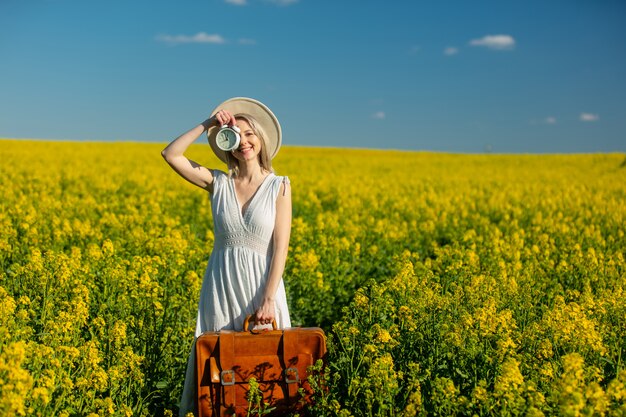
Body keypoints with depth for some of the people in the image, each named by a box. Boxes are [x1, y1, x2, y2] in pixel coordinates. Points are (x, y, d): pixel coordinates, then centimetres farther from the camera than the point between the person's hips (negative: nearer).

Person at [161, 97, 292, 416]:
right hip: (220, 285, 2)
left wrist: (269, 300, -15)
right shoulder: (218, 183, 3)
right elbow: (170, 154, -5)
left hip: (261, 285, -2)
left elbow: (281, 246, -8)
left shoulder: (279, 186, -3)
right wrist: (207, 125, -7)